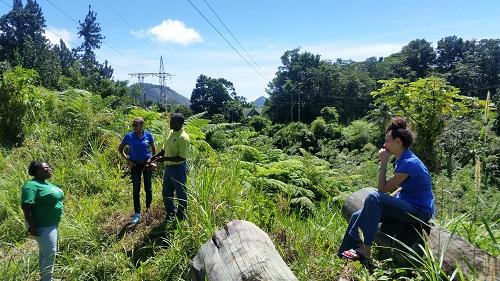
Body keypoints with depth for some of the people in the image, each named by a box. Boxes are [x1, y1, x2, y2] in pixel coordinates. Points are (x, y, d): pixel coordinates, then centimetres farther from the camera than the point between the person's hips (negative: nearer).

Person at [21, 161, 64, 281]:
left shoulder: (46, 184, 11)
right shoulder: (31, 185, -18)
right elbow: (26, 206, -24)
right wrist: (32, 226, -27)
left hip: (52, 224, 10)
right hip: (42, 226, -10)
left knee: (44, 251, 20)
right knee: (50, 253, -7)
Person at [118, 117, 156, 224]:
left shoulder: (148, 135, -5)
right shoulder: (129, 136, -5)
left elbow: (153, 149, 9)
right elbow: (120, 149, 7)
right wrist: (127, 160, -2)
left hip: (146, 163, 0)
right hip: (135, 164, 0)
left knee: (148, 187, 8)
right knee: (136, 189, 3)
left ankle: (149, 209, 26)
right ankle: (137, 214, 10)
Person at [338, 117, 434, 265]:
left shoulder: (409, 163, -22)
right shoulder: (402, 160, 8)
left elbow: (383, 189, -19)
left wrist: (383, 162, -14)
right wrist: (387, 201, 6)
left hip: (420, 212, -9)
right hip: (407, 206, 9)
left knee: (374, 197, -31)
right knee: (357, 216, -3)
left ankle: (365, 251, -23)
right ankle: (341, 257, 2)